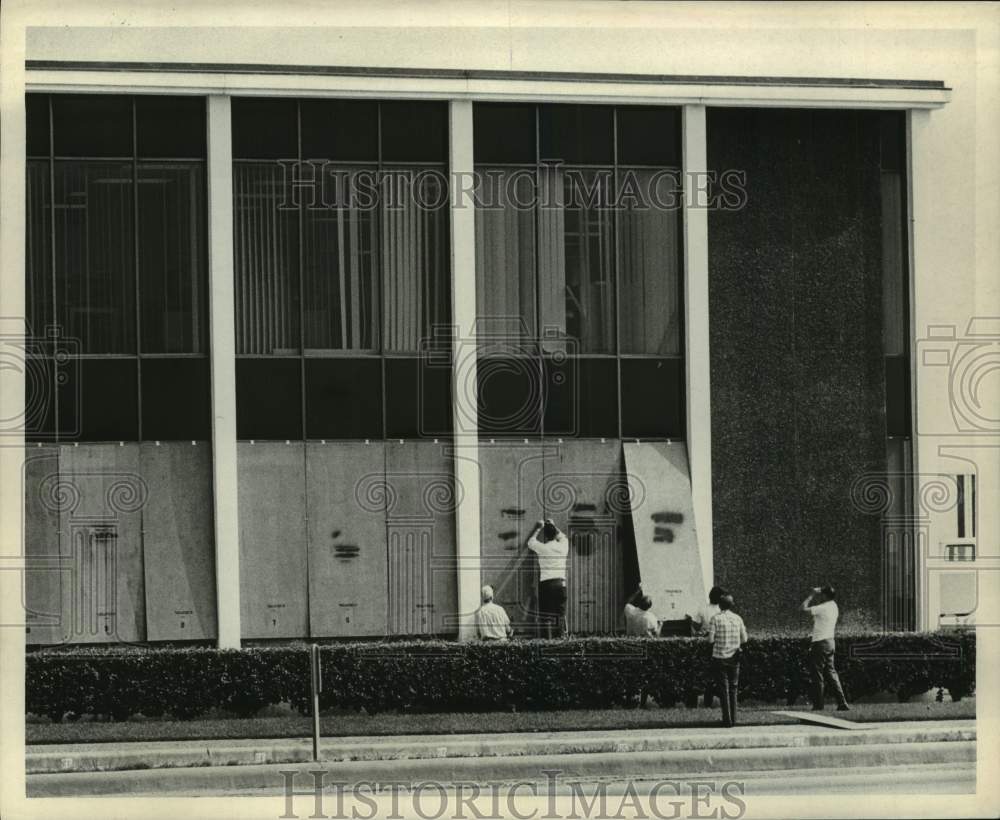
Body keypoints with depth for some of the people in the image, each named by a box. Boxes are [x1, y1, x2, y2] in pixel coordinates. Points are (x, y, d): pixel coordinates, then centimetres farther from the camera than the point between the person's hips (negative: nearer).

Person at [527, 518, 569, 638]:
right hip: (560, 583, 3)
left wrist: (538, 528, 30)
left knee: (547, 616, -3)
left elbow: (530, 541, 18)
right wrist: (553, 526, 43)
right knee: (561, 615, 6)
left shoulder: (542, 548, -4)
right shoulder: (563, 546, 6)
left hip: (546, 584, -3)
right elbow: (562, 537, 31)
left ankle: (548, 639, -10)